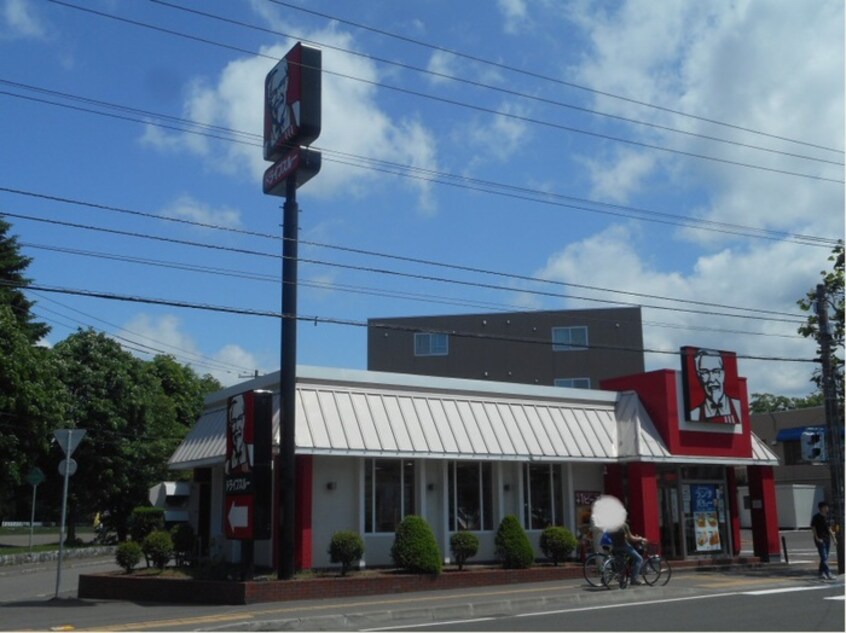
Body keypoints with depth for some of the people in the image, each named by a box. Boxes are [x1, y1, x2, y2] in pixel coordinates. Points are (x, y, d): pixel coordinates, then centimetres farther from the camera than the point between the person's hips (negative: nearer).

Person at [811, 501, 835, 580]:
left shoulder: (827, 517, 14)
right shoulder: (816, 517, -7)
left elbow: (829, 528, 21)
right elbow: (813, 528, -9)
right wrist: (817, 538, -14)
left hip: (827, 539, 8)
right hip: (820, 540, -8)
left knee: (824, 558, 10)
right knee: (824, 557, -12)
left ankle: (821, 574, 16)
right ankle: (828, 573, -17)